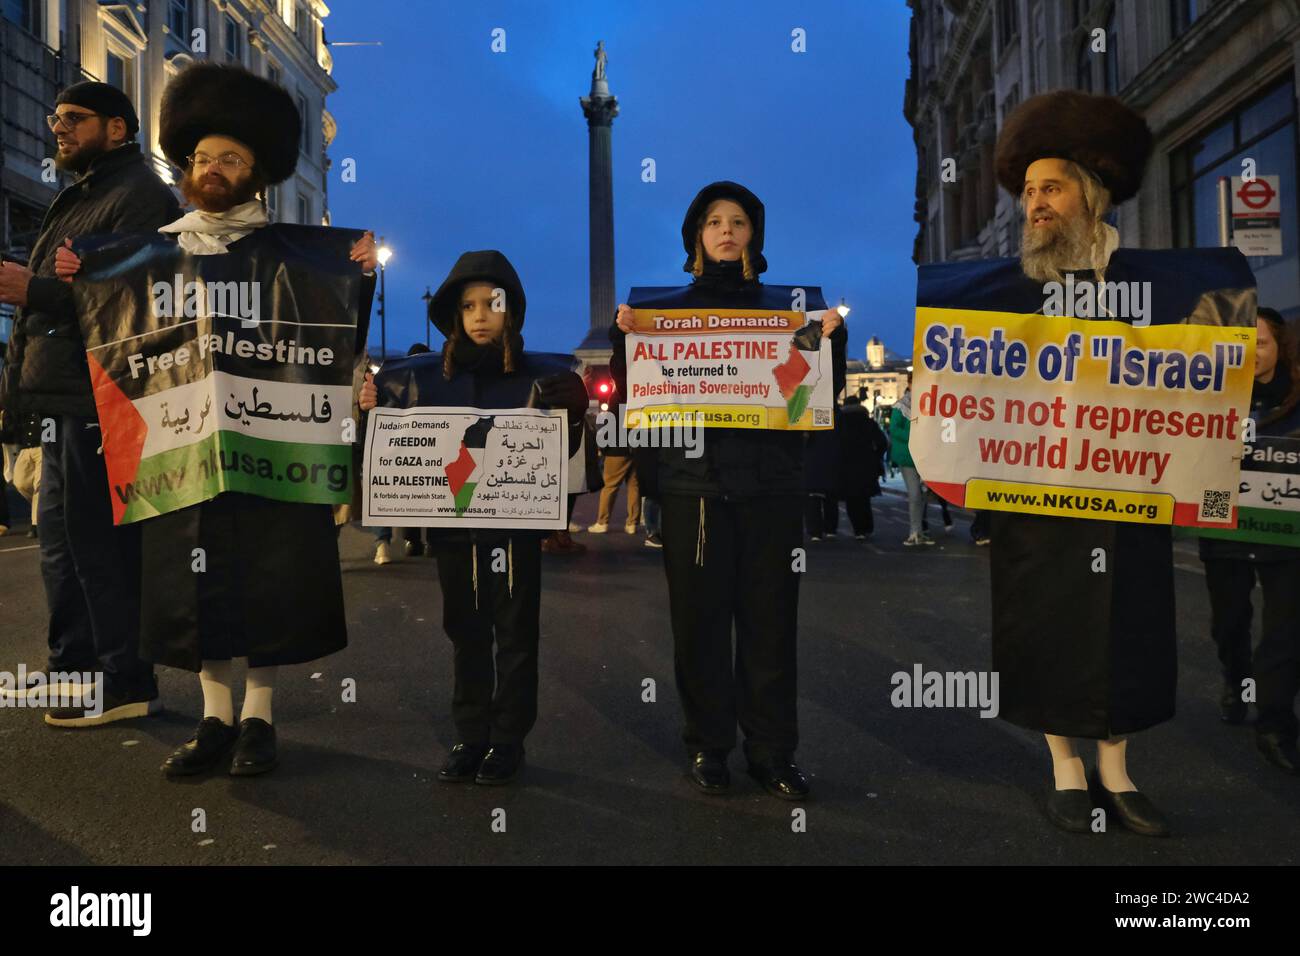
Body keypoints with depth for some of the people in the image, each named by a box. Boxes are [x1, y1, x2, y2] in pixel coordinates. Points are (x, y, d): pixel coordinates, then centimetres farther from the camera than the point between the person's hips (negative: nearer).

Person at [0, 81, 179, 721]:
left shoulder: (137, 195, -7)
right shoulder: (80, 199, 26)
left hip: (98, 401, -11)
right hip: (69, 399, 11)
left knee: (95, 544, -9)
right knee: (65, 539, 14)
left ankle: (125, 684, -1)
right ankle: (77, 673, 25)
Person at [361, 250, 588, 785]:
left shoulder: (542, 377, -2)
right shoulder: (425, 378, 4)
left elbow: (563, 450, -2)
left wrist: (569, 414, -19)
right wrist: (372, 411, -6)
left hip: (516, 525, -2)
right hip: (452, 524, 3)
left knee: (515, 634, 6)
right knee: (466, 635, 12)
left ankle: (508, 740, 17)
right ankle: (470, 736, 23)